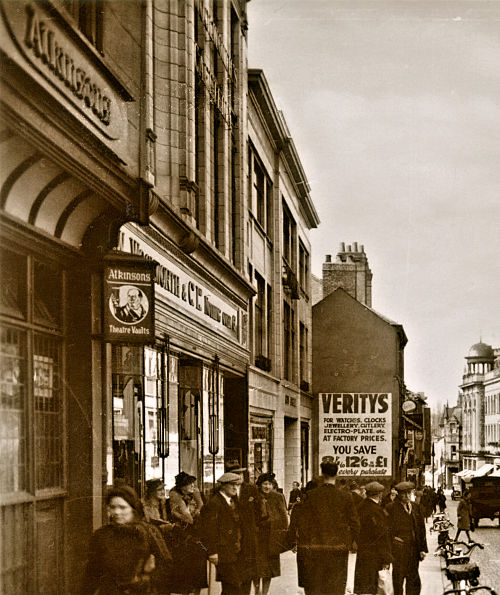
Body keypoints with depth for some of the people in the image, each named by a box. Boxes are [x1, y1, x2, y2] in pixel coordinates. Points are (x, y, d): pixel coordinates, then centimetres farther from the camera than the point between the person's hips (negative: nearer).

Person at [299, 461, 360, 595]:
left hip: (317, 545, 1)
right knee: (338, 581, 7)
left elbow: (307, 520, 1)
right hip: (339, 545, -1)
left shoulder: (312, 495, -4)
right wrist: (354, 540, 13)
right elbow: (354, 521, 0)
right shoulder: (345, 496, -6)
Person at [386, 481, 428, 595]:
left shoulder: (415, 508, 12)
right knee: (398, 580, 1)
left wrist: (423, 548, 8)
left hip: (414, 550, 5)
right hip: (399, 551, -4)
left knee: (414, 581, 7)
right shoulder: (391, 508, -4)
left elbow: (421, 529, 15)